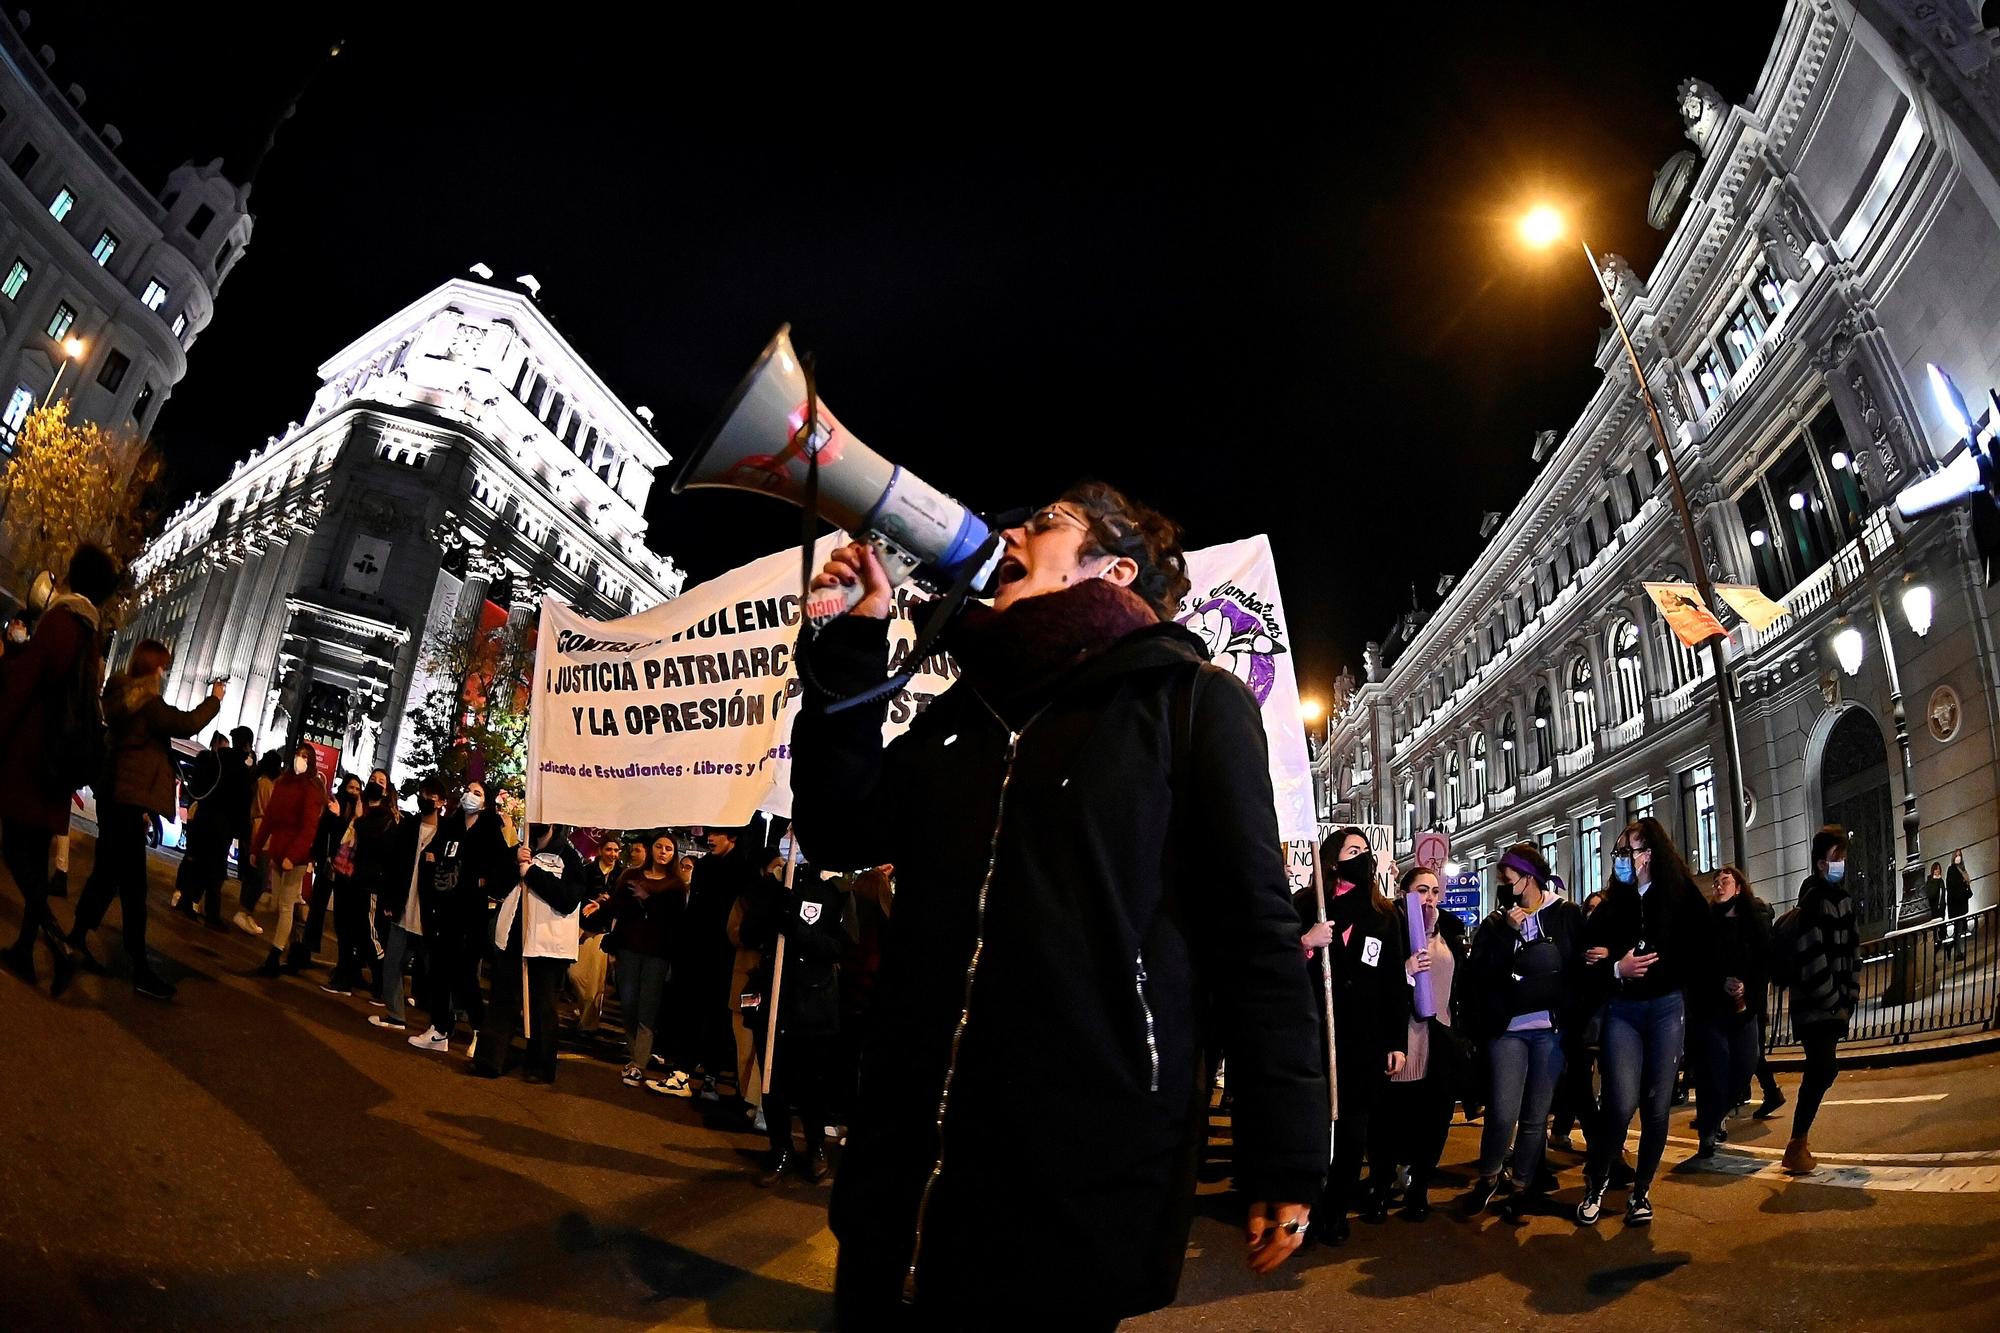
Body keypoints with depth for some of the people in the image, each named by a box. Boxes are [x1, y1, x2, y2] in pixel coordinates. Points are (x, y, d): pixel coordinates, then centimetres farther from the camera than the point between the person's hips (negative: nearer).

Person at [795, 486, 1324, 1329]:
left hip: (1087, 1170, -5)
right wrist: (854, 639, 3)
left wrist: (1283, 1157, -7)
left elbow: (1252, 931, -5)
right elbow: (842, 831, 8)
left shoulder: (1190, 700, -3)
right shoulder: (961, 711, 14)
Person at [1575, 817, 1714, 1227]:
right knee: (1622, 1105, -8)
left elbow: (1702, 961, -5)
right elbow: (1588, 960, 6)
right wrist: (1616, 969, -15)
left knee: (1656, 1107, 4)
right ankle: (1596, 1183, 13)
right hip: (1622, 1011, 1)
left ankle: (1641, 1192, 22)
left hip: (1667, 1009, -1)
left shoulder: (1684, 898, 0)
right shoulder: (1612, 904, 7)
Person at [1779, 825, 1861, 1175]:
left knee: (1822, 1070, 12)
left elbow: (1850, 951, 13)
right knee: (1822, 1071, -8)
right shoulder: (1813, 898, -14)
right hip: (1815, 1005, -8)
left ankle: (1801, 1137, 23)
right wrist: (1834, 1002, -13)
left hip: (1834, 1005, 8)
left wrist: (1848, 999, 6)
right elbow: (1813, 957, -19)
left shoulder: (1842, 898, 11)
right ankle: (1797, 1146, 0)